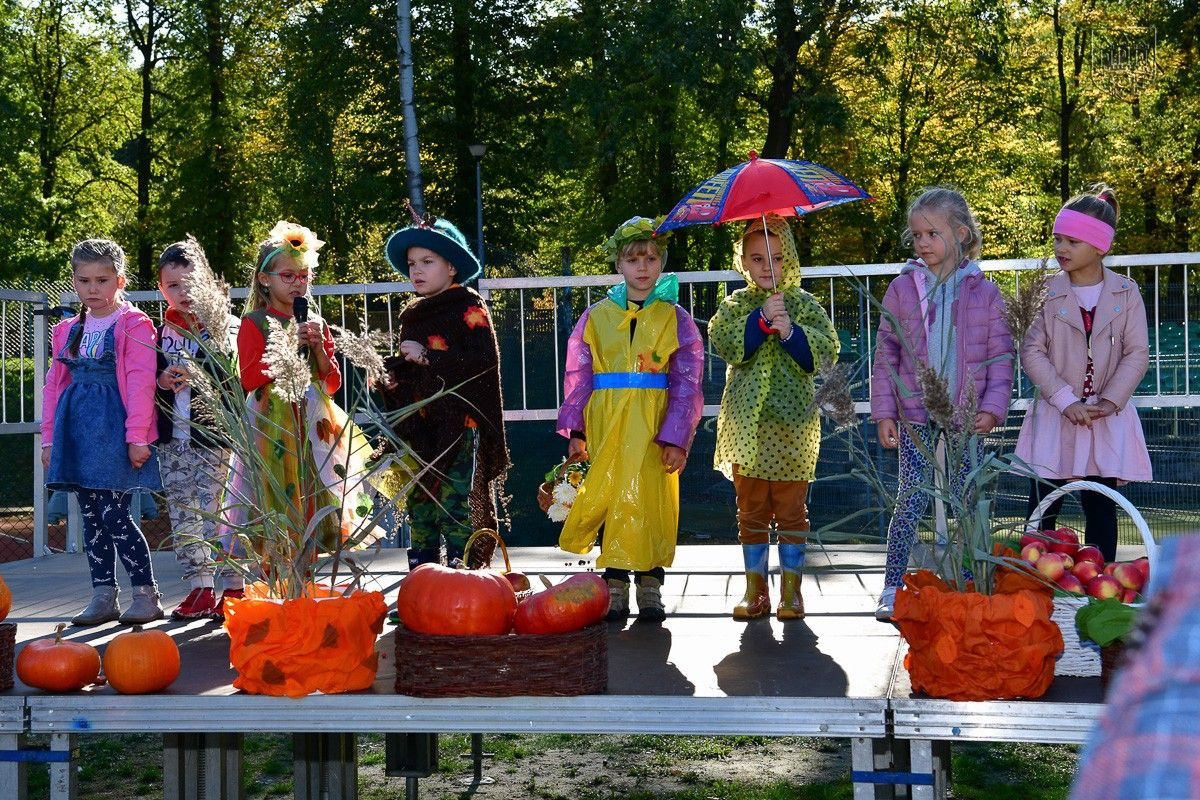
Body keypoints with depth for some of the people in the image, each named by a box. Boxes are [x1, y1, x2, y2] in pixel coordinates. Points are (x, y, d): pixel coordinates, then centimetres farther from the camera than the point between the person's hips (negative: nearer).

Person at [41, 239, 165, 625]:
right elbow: (54, 386, 17)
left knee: (114, 515, -8)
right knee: (91, 517, 9)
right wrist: (49, 439, 13)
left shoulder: (134, 324, -3)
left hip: (114, 428, -6)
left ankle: (146, 595, 2)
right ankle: (103, 596, 16)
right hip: (77, 430, 6)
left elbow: (140, 384, -9)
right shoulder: (68, 331, 16)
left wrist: (137, 436, -14)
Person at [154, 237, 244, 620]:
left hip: (214, 438, -5)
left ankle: (234, 588, 4)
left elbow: (236, 379, -12)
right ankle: (200, 588, 17)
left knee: (216, 515, -5)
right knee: (183, 517, 8)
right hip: (173, 442, 5)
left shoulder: (225, 326, -3)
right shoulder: (160, 332, 10)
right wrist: (161, 382, -7)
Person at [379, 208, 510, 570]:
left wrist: (427, 357, -19)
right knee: (418, 501, 8)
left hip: (458, 423, -7)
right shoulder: (412, 315, 16)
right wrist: (392, 375, 4)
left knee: (454, 501, -10)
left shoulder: (469, 308, -4)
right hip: (419, 426, 7)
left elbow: (484, 359, -18)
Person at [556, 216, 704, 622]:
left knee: (651, 501, -1)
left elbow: (687, 384, 0)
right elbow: (578, 376, 6)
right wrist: (575, 431, -2)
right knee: (611, 500, 1)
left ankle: (650, 588, 10)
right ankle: (615, 588, 11)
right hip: (606, 424, 1)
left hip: (654, 426, -1)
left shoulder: (676, 320, 5)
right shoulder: (596, 317, 9)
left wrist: (677, 438, -8)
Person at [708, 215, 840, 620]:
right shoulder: (734, 306, 8)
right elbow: (724, 343, -10)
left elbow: (827, 351, -5)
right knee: (751, 510, 7)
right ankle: (755, 590, 15)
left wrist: (790, 331, -18)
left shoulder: (804, 304, 6)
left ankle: (791, 590, 10)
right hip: (746, 423, 1)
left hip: (792, 423, -1)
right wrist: (762, 320, -20)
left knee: (791, 508, 1)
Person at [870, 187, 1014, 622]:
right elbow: (886, 354, 3)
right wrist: (884, 413, -2)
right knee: (912, 500, -4)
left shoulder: (984, 292, 2)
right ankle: (893, 587, 5)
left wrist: (992, 407, -9)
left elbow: (1001, 355, 3)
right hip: (915, 417, -1)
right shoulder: (902, 289, 2)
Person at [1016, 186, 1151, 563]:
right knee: (1043, 507, -1)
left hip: (1108, 418, 1)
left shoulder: (1126, 293, 0)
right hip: (1056, 417, -1)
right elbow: (1032, 352, -7)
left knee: (1101, 508, 6)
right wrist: (1066, 402, -14)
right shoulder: (1046, 292, -2)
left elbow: (1137, 353, -1)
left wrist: (1110, 402, -12)